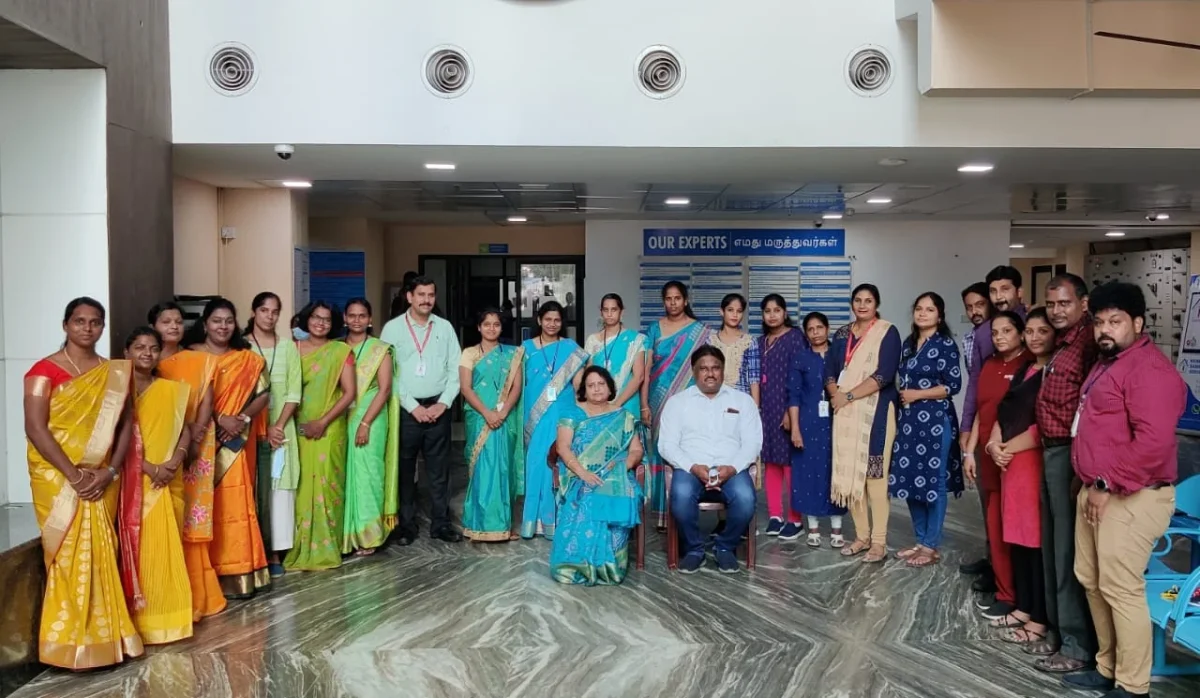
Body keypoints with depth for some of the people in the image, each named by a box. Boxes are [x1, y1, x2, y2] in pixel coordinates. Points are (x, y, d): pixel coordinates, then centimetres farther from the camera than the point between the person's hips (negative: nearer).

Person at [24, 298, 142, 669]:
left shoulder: (115, 373, 8)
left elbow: (125, 423, 6)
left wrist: (110, 471, -8)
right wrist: (74, 475, -17)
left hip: (102, 478, 4)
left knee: (101, 554, 6)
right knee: (70, 555, -3)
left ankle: (103, 634, 18)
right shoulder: (45, 370, -6)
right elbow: (35, 429, -13)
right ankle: (70, 641, 8)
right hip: (58, 477, -4)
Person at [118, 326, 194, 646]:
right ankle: (143, 617, 6)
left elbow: (185, 430, 9)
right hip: (134, 481, -3)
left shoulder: (172, 389, 10)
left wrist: (175, 461, -10)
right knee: (138, 546, -2)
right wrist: (149, 468, -17)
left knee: (168, 547, 7)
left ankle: (166, 613, 17)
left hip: (169, 481, 3)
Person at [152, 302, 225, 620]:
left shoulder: (201, 361, 9)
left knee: (192, 520, 2)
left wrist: (194, 440, -12)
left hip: (196, 447, 1)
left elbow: (207, 403, 2)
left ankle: (196, 593, 9)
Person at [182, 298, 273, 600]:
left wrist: (242, 419, -9)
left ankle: (237, 573, 6)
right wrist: (220, 419, -16)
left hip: (237, 442, 2)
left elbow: (263, 395, 7)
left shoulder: (248, 359, 11)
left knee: (236, 504, 1)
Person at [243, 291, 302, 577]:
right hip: (249, 428, -2)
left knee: (278, 488, 1)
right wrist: (263, 427, -10)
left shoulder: (289, 347, 7)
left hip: (281, 427, 2)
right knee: (250, 490, 0)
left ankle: (274, 551, 7)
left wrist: (278, 425, -8)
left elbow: (294, 393, 3)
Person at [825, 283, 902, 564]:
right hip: (845, 414, 5)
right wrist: (835, 395, -11)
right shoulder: (842, 334, 13)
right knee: (849, 474, 5)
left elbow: (884, 374, -13)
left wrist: (848, 396, -14)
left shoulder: (887, 332, -2)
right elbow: (829, 370, 9)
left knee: (874, 475, -6)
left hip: (875, 413, -5)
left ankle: (879, 541, 0)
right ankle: (862, 536, 16)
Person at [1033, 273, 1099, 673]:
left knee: (1069, 551, -2)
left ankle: (1079, 645, 9)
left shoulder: (1088, 341, -15)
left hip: (1070, 454, -10)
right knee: (1052, 548, 16)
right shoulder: (1062, 344, 15)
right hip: (1051, 452, 10)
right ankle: (1059, 631, 28)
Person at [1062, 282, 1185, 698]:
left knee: (1120, 590, -4)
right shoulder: (1106, 363, 17)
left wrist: (1108, 485, -21)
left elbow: (1154, 442, -26)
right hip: (1096, 492, 10)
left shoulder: (1149, 369, -16)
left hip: (1131, 498, -10)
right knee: (1091, 581, 15)